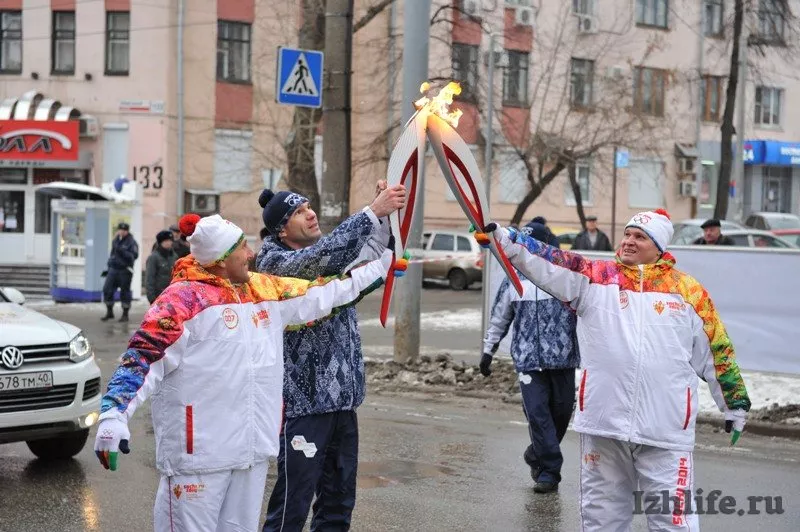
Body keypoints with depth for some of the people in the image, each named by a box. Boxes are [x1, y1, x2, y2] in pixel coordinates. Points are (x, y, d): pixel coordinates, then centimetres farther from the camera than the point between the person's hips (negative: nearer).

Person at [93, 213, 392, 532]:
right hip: (198, 449, -7)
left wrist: (381, 267, 23)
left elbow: (321, 294, 21)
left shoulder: (264, 289, 11)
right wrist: (113, 415, -31)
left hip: (252, 447, 8)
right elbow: (144, 356, -19)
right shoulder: (185, 298, -12)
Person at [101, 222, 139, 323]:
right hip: (113, 269, 6)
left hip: (125, 270, -6)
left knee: (125, 292, 0)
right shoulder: (115, 240, 14)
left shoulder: (131, 242, -7)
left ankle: (125, 314, 11)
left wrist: (122, 252, -27)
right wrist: (109, 267, 21)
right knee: (107, 289, 0)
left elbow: (134, 255, -17)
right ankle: (109, 312, 13)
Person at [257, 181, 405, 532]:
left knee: (339, 500, 13)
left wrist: (383, 213, -2)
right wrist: (373, 210, -28)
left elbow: (369, 251, 18)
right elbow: (325, 253, -26)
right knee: (293, 502, -5)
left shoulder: (328, 260, 12)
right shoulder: (274, 262, -11)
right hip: (304, 401, -8)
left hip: (342, 400, 8)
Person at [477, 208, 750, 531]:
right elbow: (549, 264, -9)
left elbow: (717, 350, 12)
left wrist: (736, 404, 17)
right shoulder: (595, 277, 5)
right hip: (603, 423, 1)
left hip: (666, 431, -1)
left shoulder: (689, 292, 5)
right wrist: (506, 241, -25)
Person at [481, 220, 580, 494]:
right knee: (537, 412, -8)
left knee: (561, 410, 6)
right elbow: (499, 318, 18)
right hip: (528, 359, 1)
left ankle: (537, 456, 29)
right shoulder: (514, 280, 9)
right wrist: (488, 351, 18)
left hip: (563, 357, -1)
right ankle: (549, 469, 0)